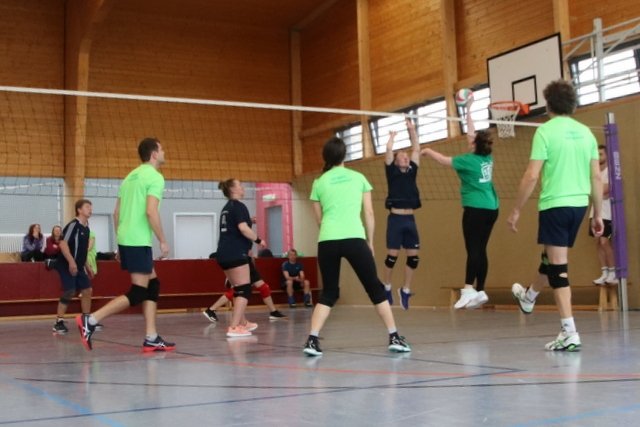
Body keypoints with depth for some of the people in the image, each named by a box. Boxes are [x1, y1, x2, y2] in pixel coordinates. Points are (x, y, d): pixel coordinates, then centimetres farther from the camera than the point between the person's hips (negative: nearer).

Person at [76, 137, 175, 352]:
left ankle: (151, 339, 11)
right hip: (138, 241, -9)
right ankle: (90, 320, -11)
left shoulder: (131, 176, 18)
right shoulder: (155, 177, -8)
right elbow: (151, 212, -19)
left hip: (126, 239, 9)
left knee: (153, 285, 13)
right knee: (138, 293, -5)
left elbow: (117, 213, 18)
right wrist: (163, 241, -11)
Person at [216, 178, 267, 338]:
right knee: (244, 290, -7)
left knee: (238, 289, 19)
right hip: (236, 254, -9)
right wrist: (259, 240, -8)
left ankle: (242, 323, 29)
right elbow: (243, 228, -20)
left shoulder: (226, 208, 19)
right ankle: (234, 328, -14)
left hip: (224, 254, 9)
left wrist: (249, 220, 22)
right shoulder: (238, 206, -8)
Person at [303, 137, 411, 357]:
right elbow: (369, 213, 11)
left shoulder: (319, 183, 13)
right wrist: (370, 242, 18)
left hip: (327, 241, 2)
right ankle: (394, 338, 10)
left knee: (329, 293, 13)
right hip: (354, 239, -1)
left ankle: (312, 340, 0)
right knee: (375, 288, 10)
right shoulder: (358, 178, 12)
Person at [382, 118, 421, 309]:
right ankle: (387, 287, 14)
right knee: (393, 255, -3)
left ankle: (405, 290, 13)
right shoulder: (392, 171, 3)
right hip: (396, 218, -4)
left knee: (413, 256, 2)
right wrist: (393, 134, 14)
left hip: (410, 219, 5)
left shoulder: (412, 171, 14)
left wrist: (411, 129, 17)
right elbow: (389, 149, -2)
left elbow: (416, 148, 16)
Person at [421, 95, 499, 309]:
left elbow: (443, 159, 1)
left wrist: (427, 151, 18)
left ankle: (468, 290, -19)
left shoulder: (469, 160, -9)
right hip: (490, 209, 7)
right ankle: (480, 291, 8)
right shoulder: (487, 157, 9)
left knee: (473, 249, -12)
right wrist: (468, 110, 29)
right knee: (481, 250, 8)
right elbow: (474, 135, 22)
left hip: (476, 209, -7)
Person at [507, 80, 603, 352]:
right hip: (579, 205, 6)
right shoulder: (586, 132, 7)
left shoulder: (545, 131, -9)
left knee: (558, 267, -2)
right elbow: (597, 177, 8)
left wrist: (516, 210, -5)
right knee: (551, 258, 24)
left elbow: (531, 176, -13)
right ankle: (528, 298, 50)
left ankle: (570, 333, -5)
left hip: (554, 205, -6)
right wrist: (598, 214, 15)